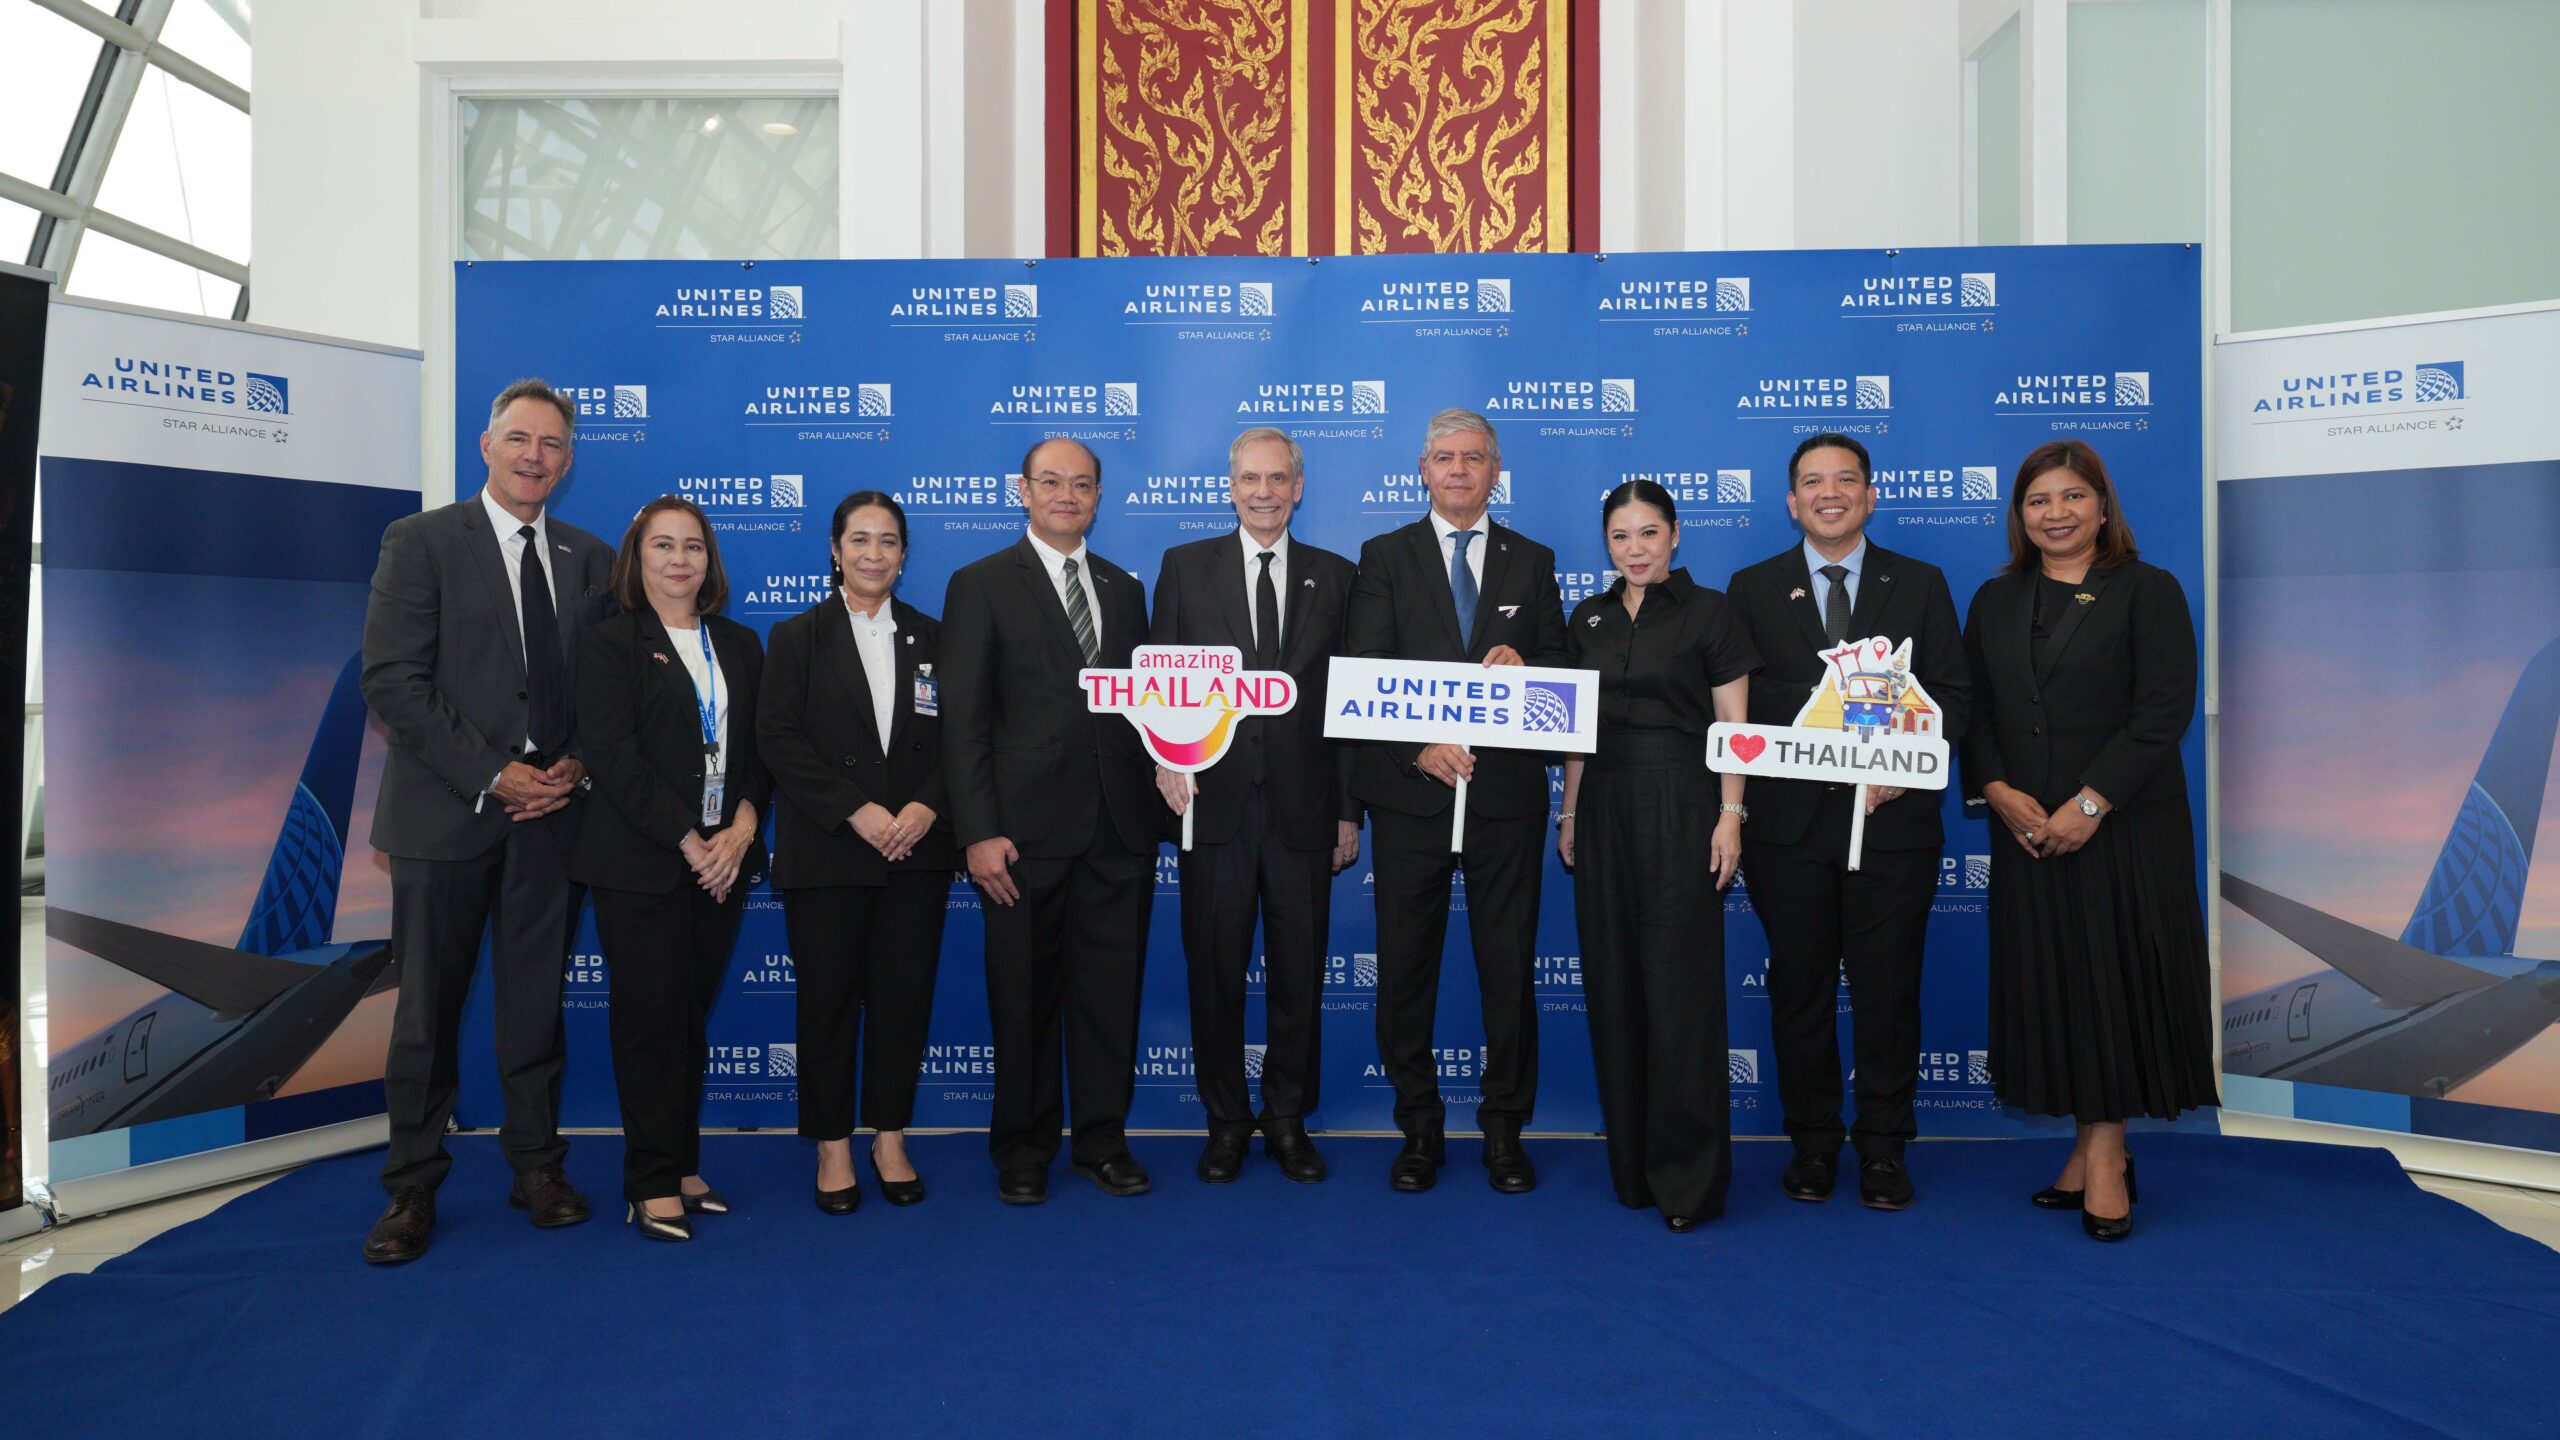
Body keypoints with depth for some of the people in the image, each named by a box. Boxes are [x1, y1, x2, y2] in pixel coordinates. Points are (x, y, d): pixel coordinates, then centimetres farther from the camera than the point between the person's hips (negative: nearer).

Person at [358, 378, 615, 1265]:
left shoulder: (590, 560, 11)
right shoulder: (421, 542, -1)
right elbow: (394, 682, -9)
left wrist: (574, 767, -6)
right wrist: (490, 776, -14)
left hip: (551, 814, 3)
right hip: (446, 815, -3)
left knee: (537, 1001, 10)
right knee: (429, 1006, 5)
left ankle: (537, 1167, 23)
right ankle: (412, 1188, 18)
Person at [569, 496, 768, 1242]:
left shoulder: (740, 645, 13)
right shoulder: (610, 644, -1)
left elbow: (762, 746, 9)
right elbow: (612, 755, -10)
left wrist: (743, 826, -8)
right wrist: (688, 842, -14)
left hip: (723, 863, 4)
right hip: (642, 866, -4)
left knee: (692, 1018, 10)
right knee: (650, 1022, 0)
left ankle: (684, 1167, 19)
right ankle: (654, 1184, 9)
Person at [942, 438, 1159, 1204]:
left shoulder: (1125, 588, 15)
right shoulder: (981, 585, 0)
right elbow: (963, 719, -5)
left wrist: (1160, 785, 4)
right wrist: (978, 831, -12)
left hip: (1120, 825, 4)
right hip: (1029, 826, -4)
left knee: (1112, 989, 8)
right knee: (1025, 993, 7)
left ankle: (1103, 1140, 23)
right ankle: (1023, 1148, 22)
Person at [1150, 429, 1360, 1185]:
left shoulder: (1334, 576, 8)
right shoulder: (1185, 567, 7)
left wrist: (1349, 809, 3)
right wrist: (1166, 759, -12)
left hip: (1303, 809, 1)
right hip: (1215, 803, -1)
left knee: (1300, 972, 8)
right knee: (1215, 970, 7)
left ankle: (1288, 1118, 24)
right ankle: (1226, 1121, 23)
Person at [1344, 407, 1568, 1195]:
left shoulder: (1532, 562, 12)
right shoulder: (1385, 557, 6)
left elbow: (1561, 669, 10)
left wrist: (1524, 665, -13)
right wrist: (1418, 745, -17)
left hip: (1508, 793, 1)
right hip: (1411, 792, -1)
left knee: (1509, 967, 6)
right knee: (1404, 968, 5)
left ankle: (1505, 1129, 20)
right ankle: (1419, 1127, 20)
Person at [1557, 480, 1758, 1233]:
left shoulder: (1708, 612, -1)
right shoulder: (1589, 619, 12)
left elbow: (1734, 726, -4)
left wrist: (1730, 816, -11)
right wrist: (1570, 812, 12)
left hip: (1681, 807, -5)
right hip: (1605, 809, 5)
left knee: (1680, 987, -4)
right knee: (1613, 986, 7)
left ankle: (1689, 1177, 6)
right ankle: (1631, 1166, 19)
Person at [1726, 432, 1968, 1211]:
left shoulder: (1920, 585, 9)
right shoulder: (1753, 589, 8)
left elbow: (1951, 694, 3)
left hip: (1892, 818, 0)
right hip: (1789, 819, 0)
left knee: (1888, 987, 5)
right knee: (1799, 988, 7)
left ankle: (1884, 1148, 18)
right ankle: (1812, 1142, 20)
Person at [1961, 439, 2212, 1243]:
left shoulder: (2148, 593, -1)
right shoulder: (1995, 602, 12)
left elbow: (2163, 713, -11)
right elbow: (1972, 711, 8)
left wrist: (2089, 803, -17)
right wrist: (1998, 792, -8)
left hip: (2124, 829, -4)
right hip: (2026, 829, 4)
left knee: (2115, 982, 0)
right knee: (2049, 985, 6)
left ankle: (2104, 1153, 11)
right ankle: (2094, 1150, 17)